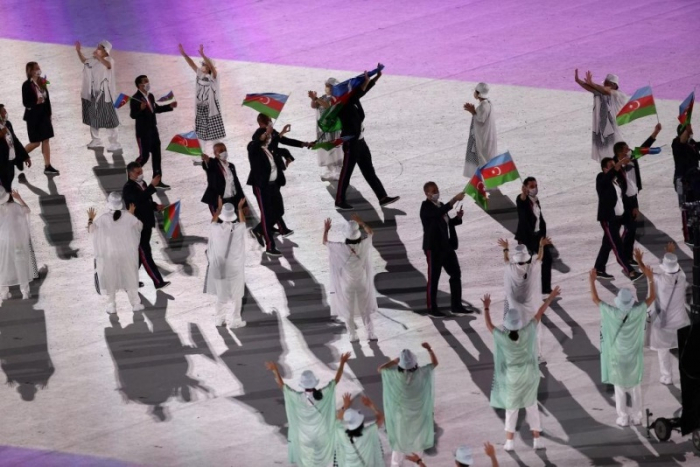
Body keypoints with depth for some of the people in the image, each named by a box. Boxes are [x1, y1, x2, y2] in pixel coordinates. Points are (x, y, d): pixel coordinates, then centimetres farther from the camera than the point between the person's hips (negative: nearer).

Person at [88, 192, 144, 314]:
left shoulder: (103, 218, -13)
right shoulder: (128, 216, -8)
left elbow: (91, 230, -4)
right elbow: (139, 226, 8)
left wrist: (90, 218, 12)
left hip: (110, 254, -1)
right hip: (126, 253, 1)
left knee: (110, 279, 9)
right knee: (130, 277, 12)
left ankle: (111, 306, 12)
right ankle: (135, 303, 16)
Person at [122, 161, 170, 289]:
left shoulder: (142, 184, 10)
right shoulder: (128, 188, -17)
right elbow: (139, 199, -35)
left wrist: (156, 206, 3)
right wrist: (152, 186, -39)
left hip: (146, 224, 9)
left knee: (139, 254, 16)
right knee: (145, 255, -6)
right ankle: (158, 282, -7)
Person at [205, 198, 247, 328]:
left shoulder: (216, 229, -17)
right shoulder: (238, 229, -19)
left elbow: (213, 220, 8)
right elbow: (242, 221, 6)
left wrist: (219, 207, 19)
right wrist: (240, 208, 19)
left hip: (219, 268, 2)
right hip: (235, 268, -2)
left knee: (221, 295, 20)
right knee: (236, 296, 15)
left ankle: (220, 319, 29)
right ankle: (235, 320, 22)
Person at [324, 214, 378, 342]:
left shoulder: (341, 248, -24)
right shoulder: (363, 245, -19)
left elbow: (325, 242, -7)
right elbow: (370, 233, 3)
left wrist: (326, 230, 9)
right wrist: (361, 222, 11)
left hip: (347, 284, -2)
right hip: (362, 283, 2)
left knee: (348, 311, 15)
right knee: (365, 309, 18)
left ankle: (353, 335, 21)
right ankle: (371, 334, 22)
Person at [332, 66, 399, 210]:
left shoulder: (354, 102, 4)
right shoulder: (343, 106, -19)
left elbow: (363, 90, 11)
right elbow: (356, 95, -35)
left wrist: (378, 76, 7)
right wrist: (366, 81, -37)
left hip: (360, 142, 9)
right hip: (351, 144, -9)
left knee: (369, 171, 12)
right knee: (346, 173, 3)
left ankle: (382, 197, 16)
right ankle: (340, 201, 15)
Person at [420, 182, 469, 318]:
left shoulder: (440, 205, 14)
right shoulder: (426, 207, -12)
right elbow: (439, 212, -32)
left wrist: (458, 217, 3)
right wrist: (454, 200, -39)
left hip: (446, 246, 8)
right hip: (434, 247, -8)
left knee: (456, 274, 9)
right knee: (433, 278, -1)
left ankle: (457, 306, 16)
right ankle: (432, 309, 8)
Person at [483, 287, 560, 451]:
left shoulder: (502, 337, -19)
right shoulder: (527, 332, -17)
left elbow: (489, 325, -2)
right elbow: (540, 313, -9)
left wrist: (486, 307, 9)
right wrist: (551, 297, -1)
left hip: (512, 378, -1)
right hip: (528, 376, 1)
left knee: (511, 410, 12)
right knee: (532, 407, 14)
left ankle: (509, 443, 13)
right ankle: (537, 440, 15)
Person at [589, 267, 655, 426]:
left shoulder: (612, 313, -22)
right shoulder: (638, 312, -20)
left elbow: (595, 299, -11)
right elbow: (652, 297, -6)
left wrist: (592, 281, -2)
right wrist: (650, 278, -1)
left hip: (617, 358, -1)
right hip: (634, 358, 1)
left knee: (620, 389, 12)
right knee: (635, 388, 16)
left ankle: (623, 418, 19)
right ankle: (636, 417, 24)